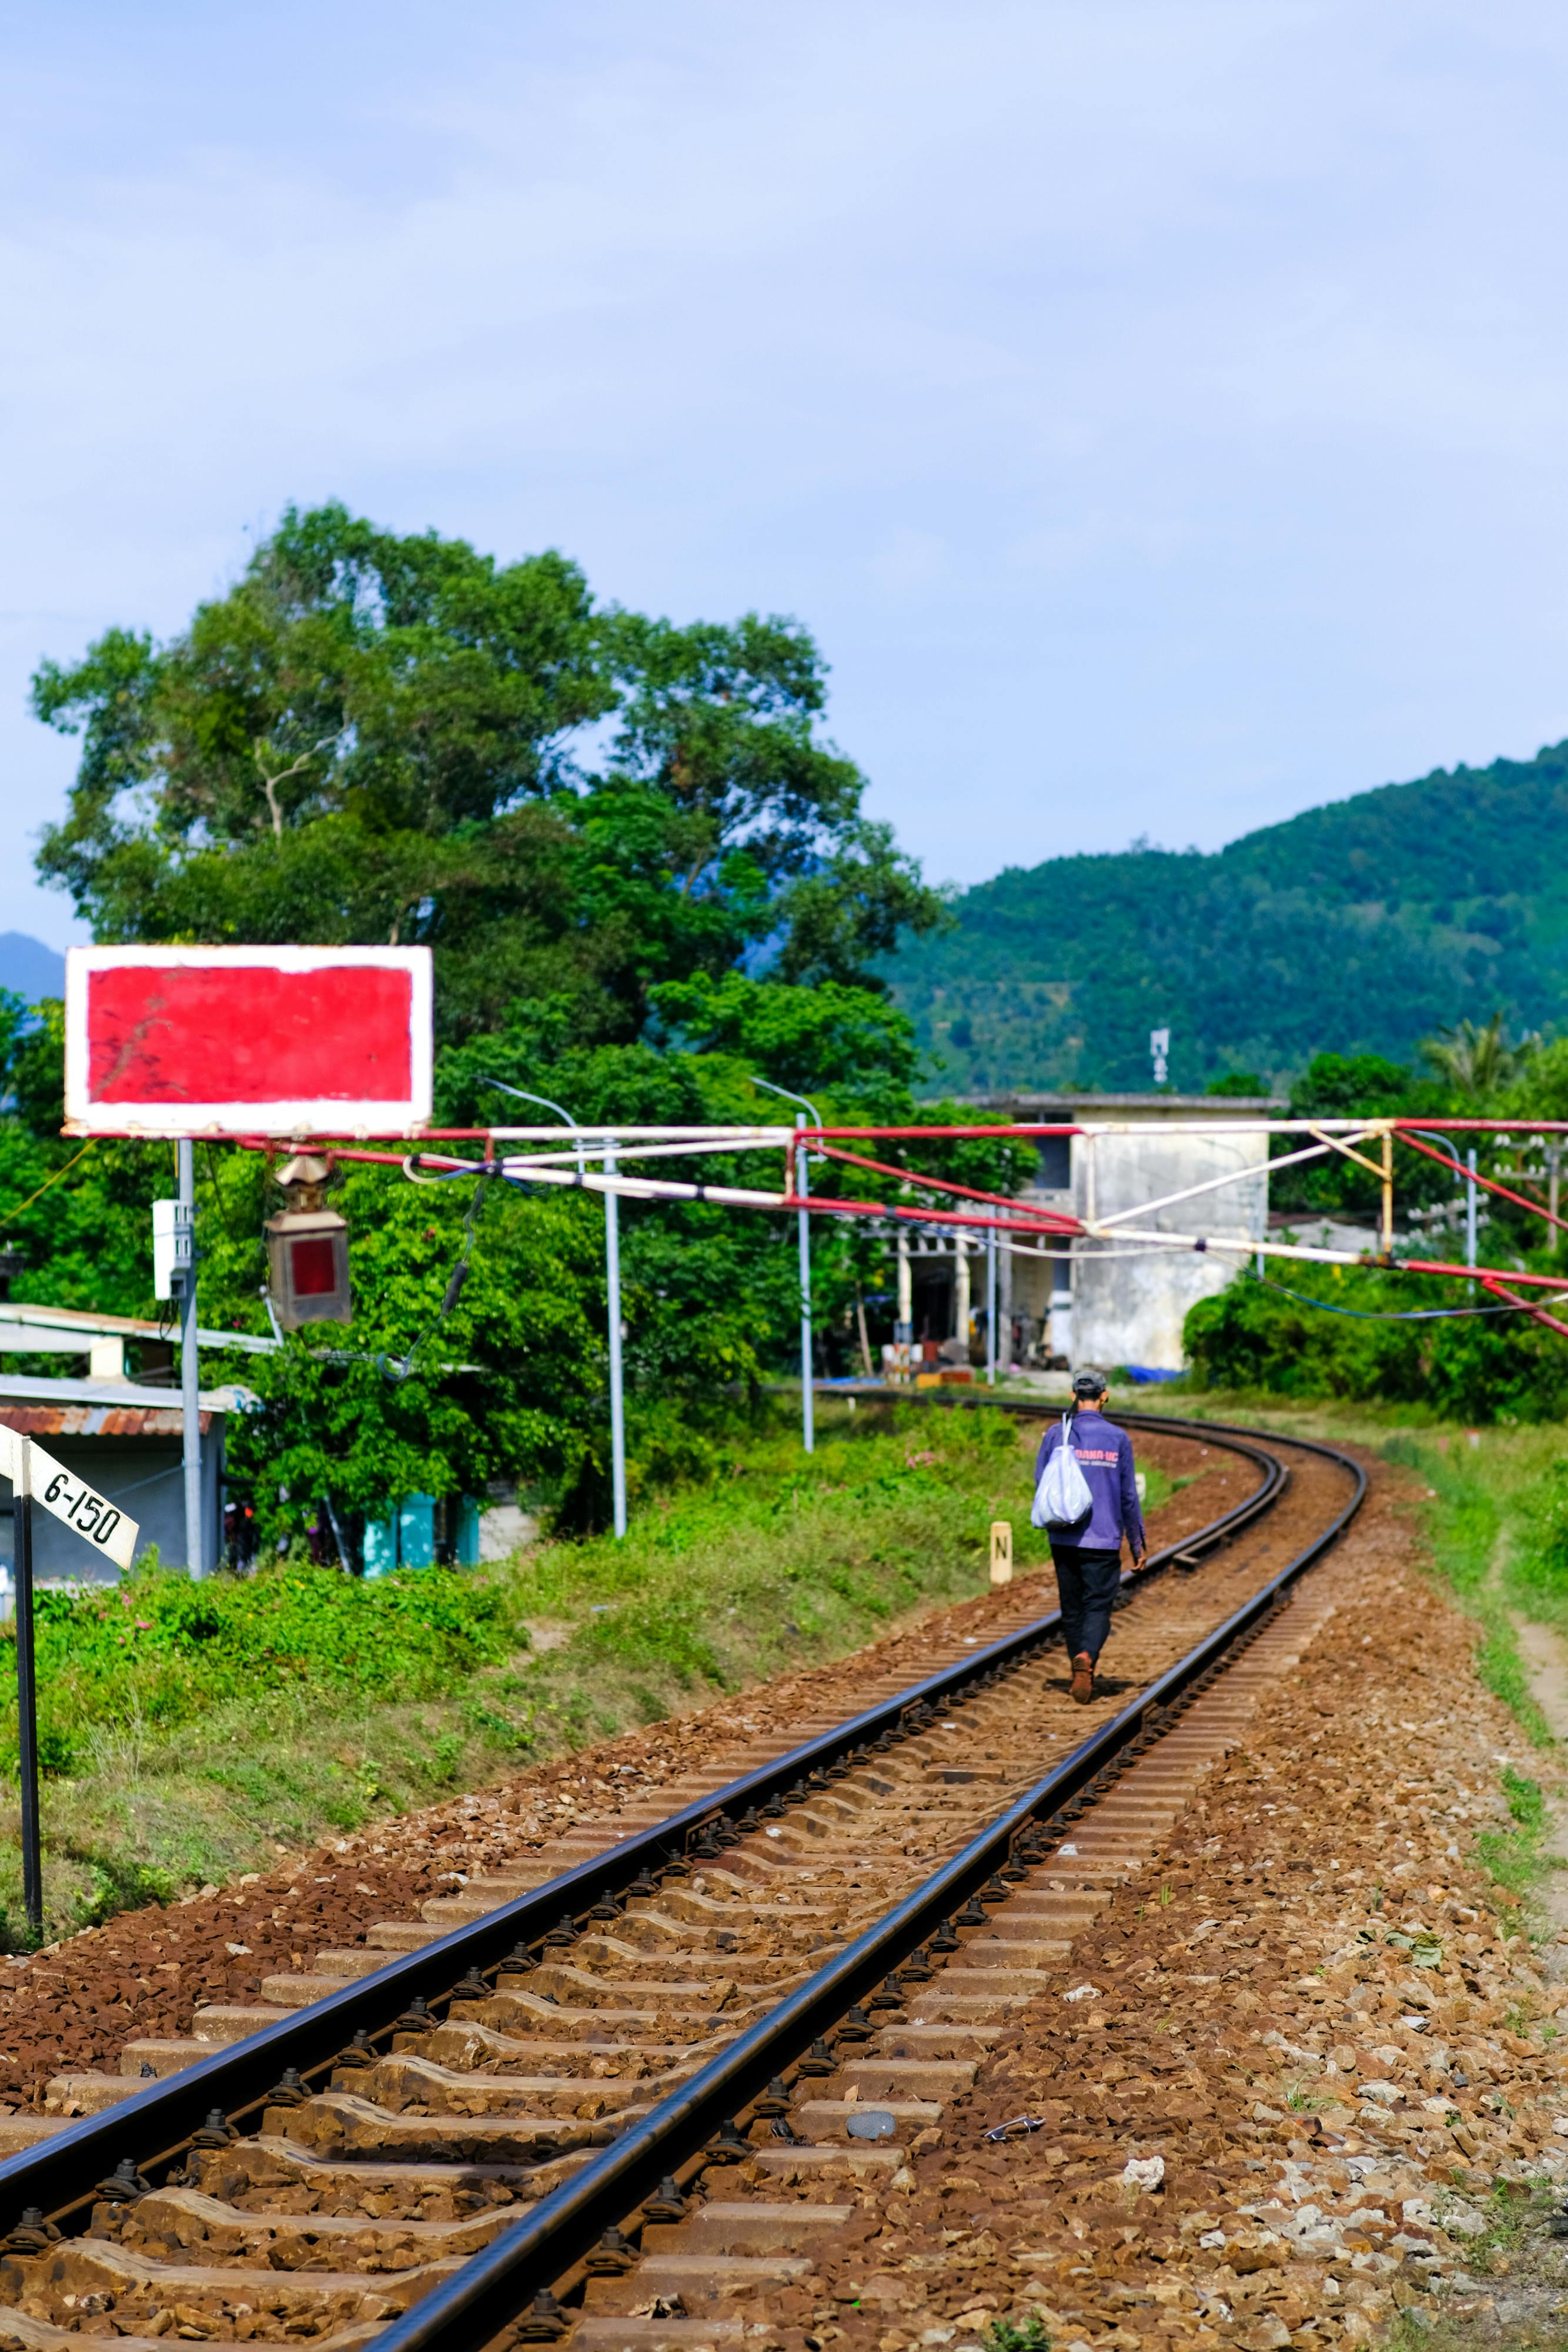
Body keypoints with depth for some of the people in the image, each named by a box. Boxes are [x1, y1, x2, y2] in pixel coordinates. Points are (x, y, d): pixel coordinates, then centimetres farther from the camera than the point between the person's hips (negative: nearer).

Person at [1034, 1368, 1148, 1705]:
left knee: (1072, 1607, 12)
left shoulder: (1056, 1434, -1)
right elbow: (1129, 1496, 2)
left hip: (1064, 1538, 2)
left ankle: (1082, 1674, 21)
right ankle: (1086, 1658, -29)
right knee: (1098, 1605, -1)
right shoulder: (1118, 1439, -2)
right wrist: (1139, 1543, 9)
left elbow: (1040, 1482, 1)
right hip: (1104, 1538, -2)